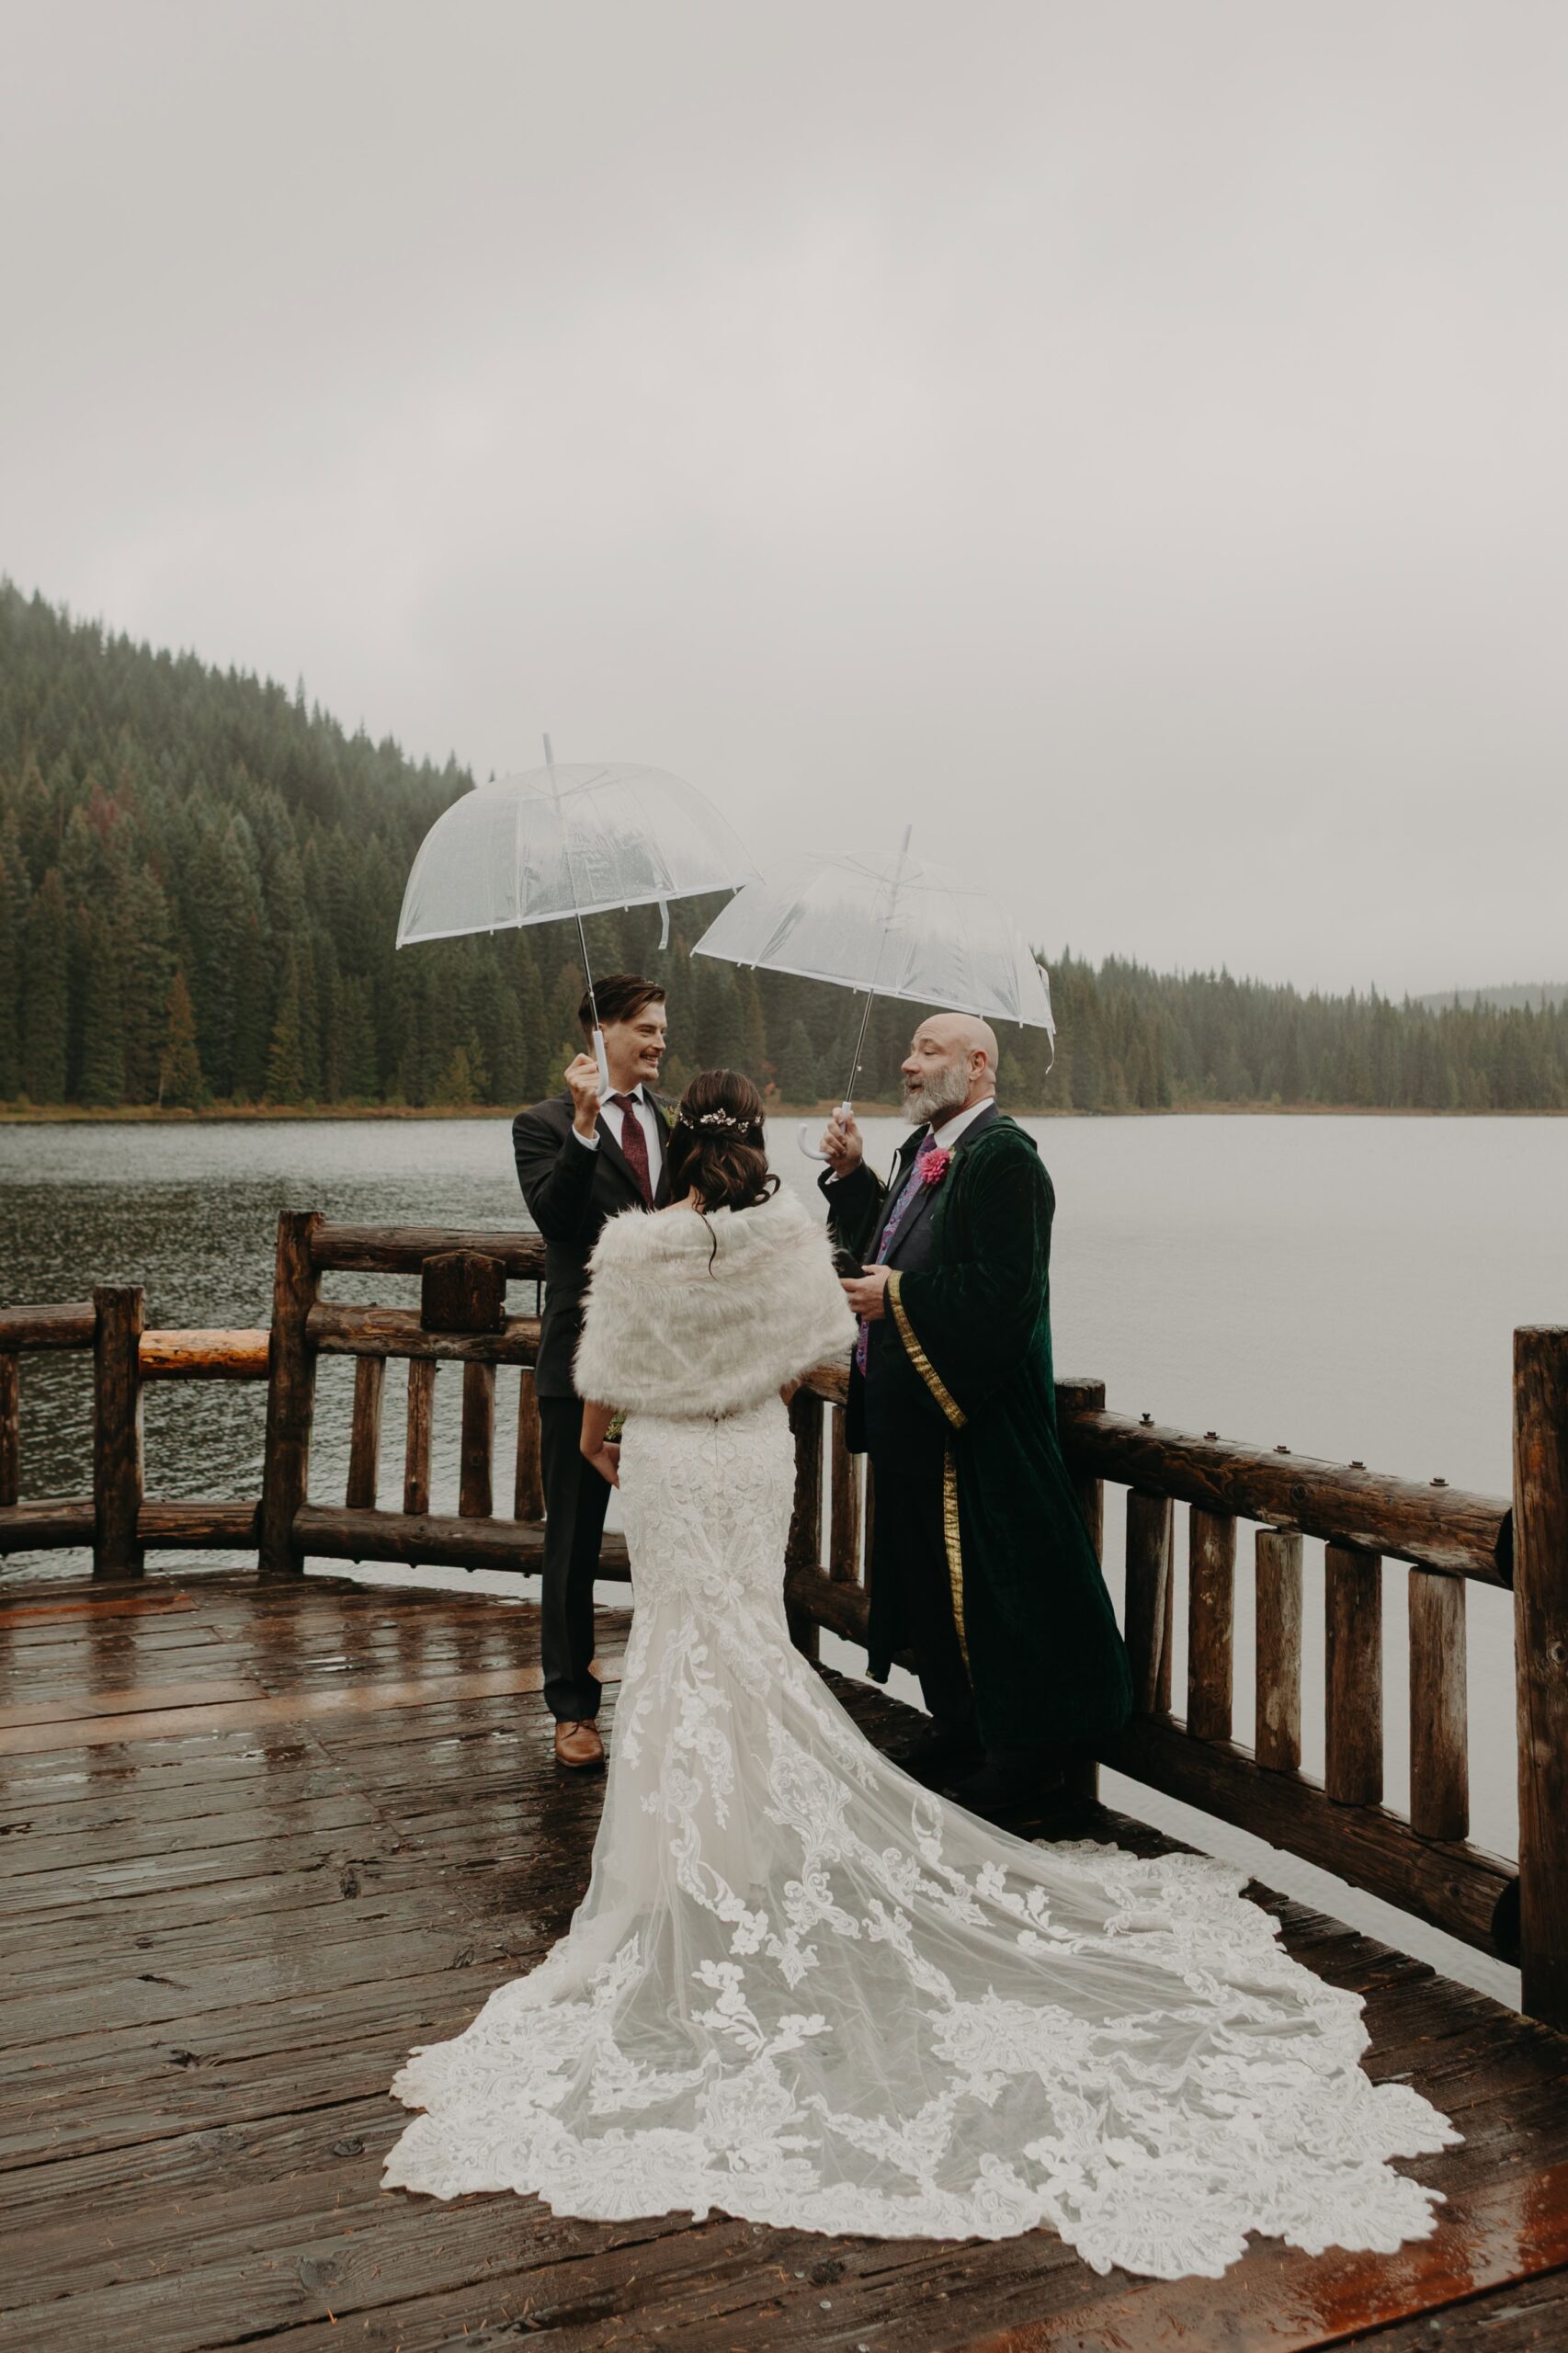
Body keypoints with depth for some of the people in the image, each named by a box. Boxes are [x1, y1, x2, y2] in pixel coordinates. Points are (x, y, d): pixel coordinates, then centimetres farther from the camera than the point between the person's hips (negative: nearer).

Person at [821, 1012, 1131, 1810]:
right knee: (928, 1573, 18)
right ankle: (962, 1728, 33)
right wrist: (851, 1174, 10)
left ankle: (1027, 1744, 17)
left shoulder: (1002, 1155, -18)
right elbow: (890, 1246, 19)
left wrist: (898, 1296, -19)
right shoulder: (924, 1149, 12)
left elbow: (1003, 1291, -25)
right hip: (914, 1410, 10)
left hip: (978, 1413, -10)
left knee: (990, 1579, 1)